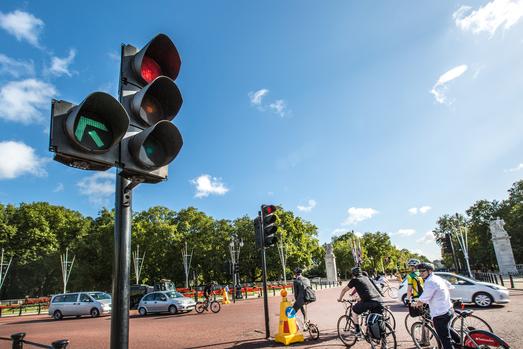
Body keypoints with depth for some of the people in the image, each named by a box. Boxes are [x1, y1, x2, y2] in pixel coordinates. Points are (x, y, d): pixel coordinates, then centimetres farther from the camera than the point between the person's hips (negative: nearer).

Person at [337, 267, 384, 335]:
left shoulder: (354, 280, 11)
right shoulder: (366, 278, 28)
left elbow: (344, 290, 21)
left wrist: (340, 298, 38)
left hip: (368, 301, -5)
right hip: (379, 301, 5)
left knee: (354, 311, 17)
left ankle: (357, 330, 17)